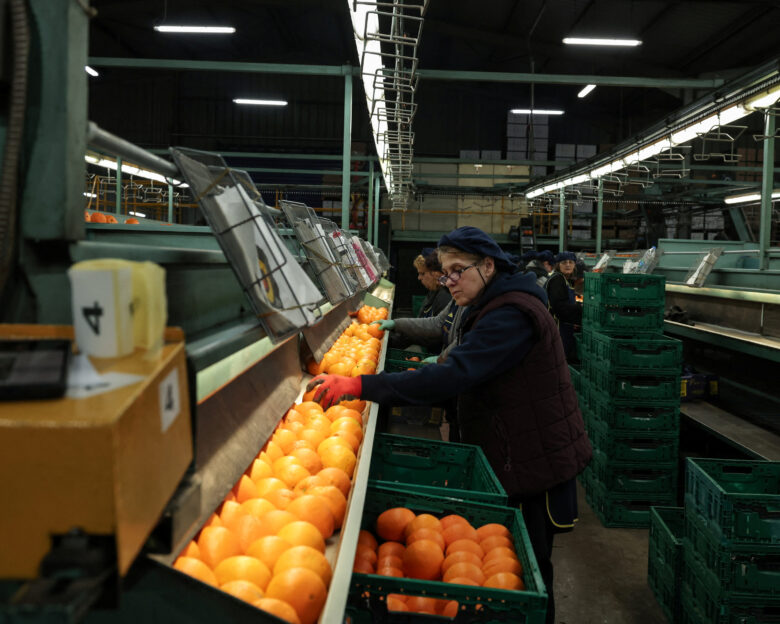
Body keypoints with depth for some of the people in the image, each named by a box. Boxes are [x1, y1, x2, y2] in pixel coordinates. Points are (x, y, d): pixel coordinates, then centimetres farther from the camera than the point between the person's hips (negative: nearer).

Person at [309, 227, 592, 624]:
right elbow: (469, 371, 19)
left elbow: (453, 376, -36)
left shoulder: (512, 315, -25)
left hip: (538, 459, -10)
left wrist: (360, 386, -40)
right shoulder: (495, 306, 11)